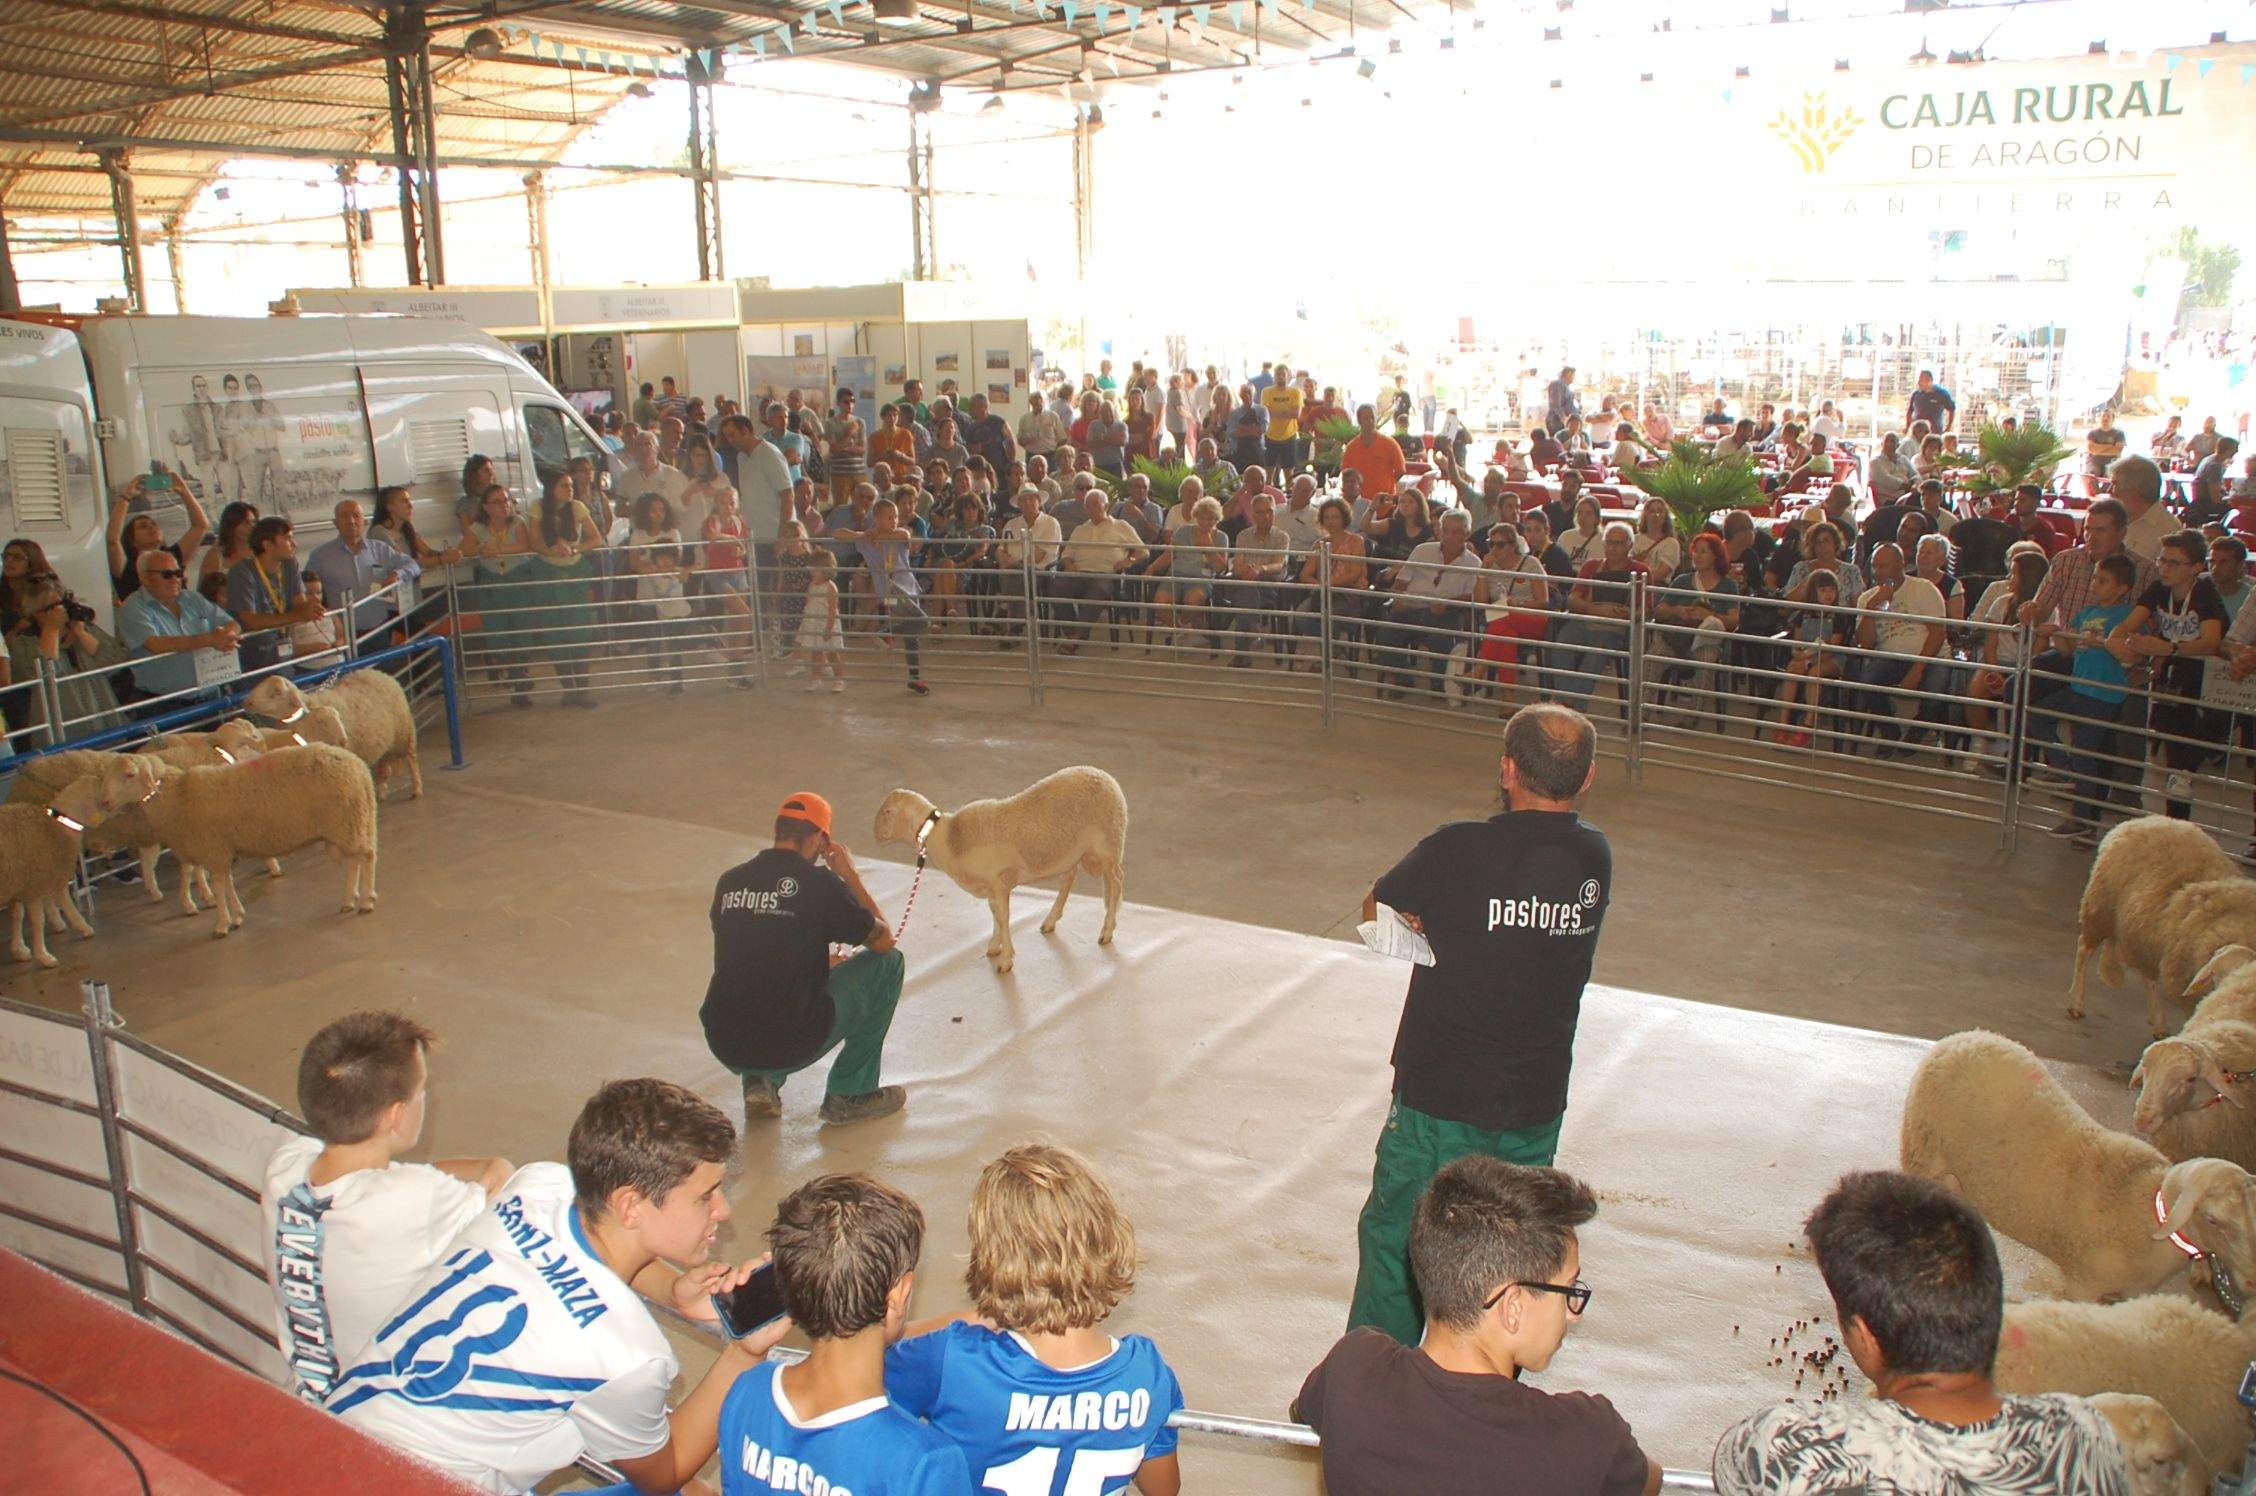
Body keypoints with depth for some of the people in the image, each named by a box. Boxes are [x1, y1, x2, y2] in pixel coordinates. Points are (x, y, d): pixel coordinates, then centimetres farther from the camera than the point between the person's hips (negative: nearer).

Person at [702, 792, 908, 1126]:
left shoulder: (729, 882, 7)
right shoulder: (819, 882, -9)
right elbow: (883, 940, 5)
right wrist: (851, 876, 14)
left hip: (724, 1047, 6)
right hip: (791, 1047, -6)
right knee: (888, 962, 13)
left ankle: (760, 1082, 16)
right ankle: (849, 1095, 17)